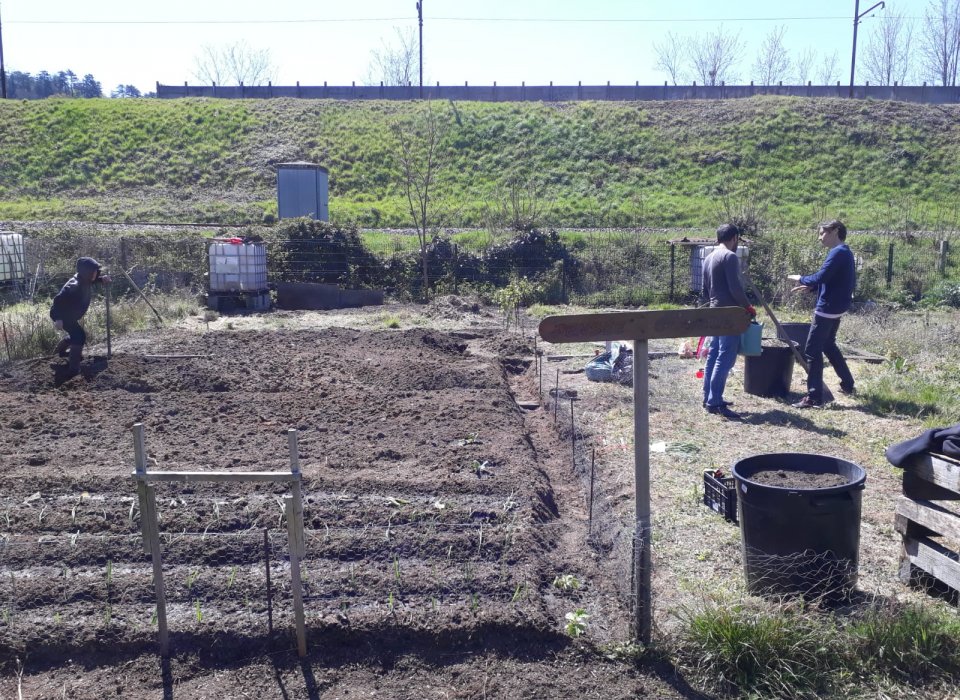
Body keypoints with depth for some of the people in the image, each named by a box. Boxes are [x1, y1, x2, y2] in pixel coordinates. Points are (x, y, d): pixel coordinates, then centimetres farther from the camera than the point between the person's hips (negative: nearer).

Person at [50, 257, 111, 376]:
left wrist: (102, 279, -1)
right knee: (80, 336, -16)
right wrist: (58, 319, -40)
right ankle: (74, 368, -14)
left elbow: (91, 280, 20)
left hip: (69, 315, 10)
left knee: (76, 335, 27)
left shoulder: (84, 280, -6)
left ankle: (61, 351, 54)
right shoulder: (74, 286, -34)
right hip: (62, 316, -10)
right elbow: (59, 299, -36)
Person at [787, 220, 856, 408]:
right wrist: (811, 287, 9)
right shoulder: (845, 252, 15)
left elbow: (820, 277, -24)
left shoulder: (838, 252, -17)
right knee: (828, 345, 25)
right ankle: (847, 383, 35)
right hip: (836, 308, 11)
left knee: (812, 351, -7)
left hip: (827, 309, -11)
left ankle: (814, 397, -6)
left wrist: (801, 279, -7)